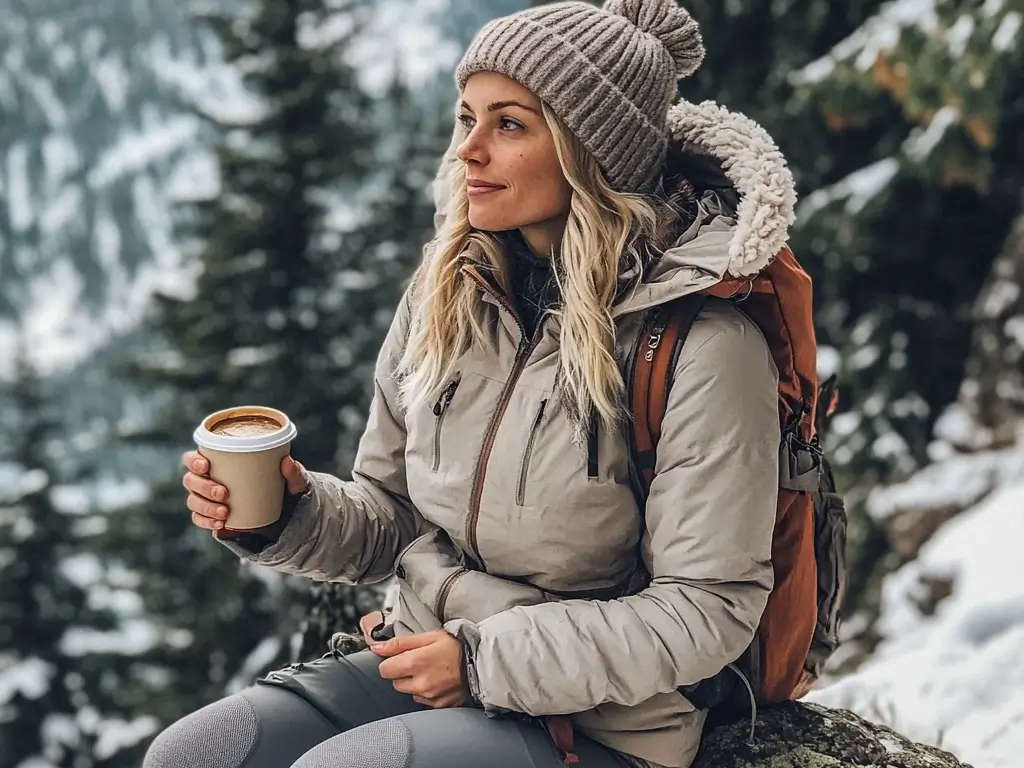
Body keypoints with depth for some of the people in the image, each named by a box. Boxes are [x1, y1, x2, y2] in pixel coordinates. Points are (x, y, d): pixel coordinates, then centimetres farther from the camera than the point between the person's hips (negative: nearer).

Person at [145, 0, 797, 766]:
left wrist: (487, 661, -17)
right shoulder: (445, 295, 1)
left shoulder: (702, 344, -18)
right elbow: (390, 521, 10)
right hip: (432, 666, 6)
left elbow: (708, 609, -15)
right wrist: (293, 512, -11)